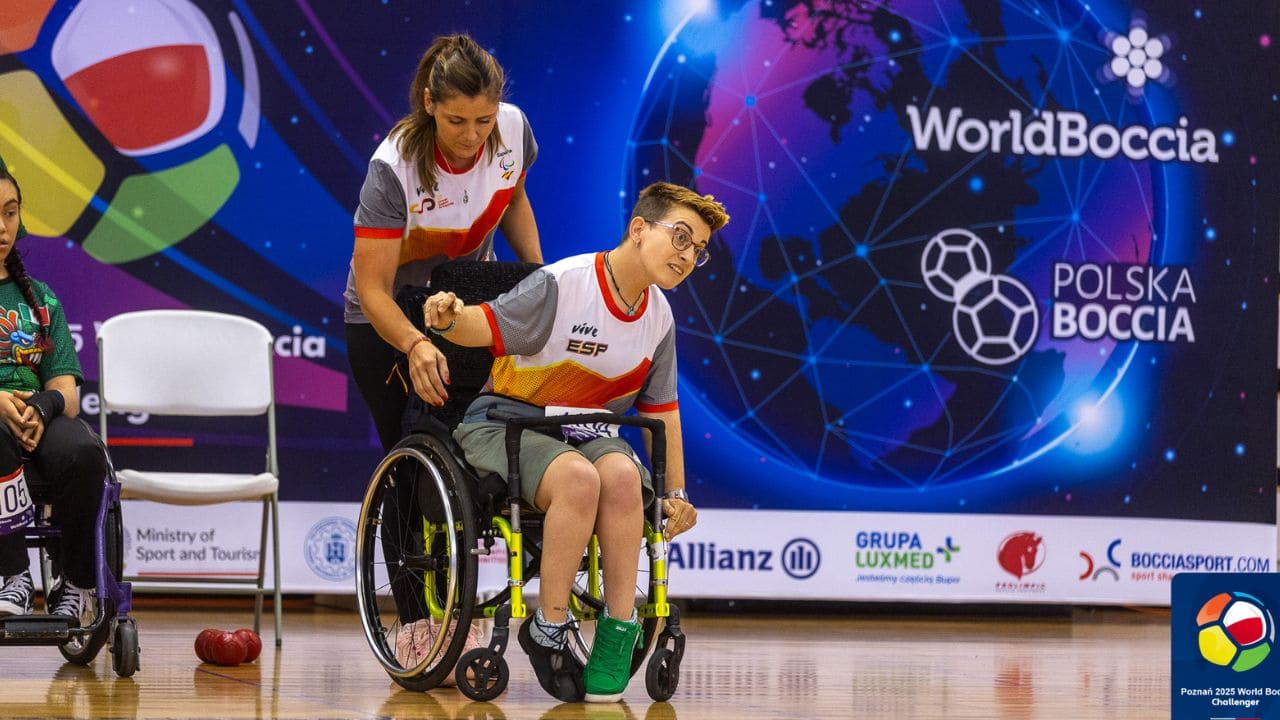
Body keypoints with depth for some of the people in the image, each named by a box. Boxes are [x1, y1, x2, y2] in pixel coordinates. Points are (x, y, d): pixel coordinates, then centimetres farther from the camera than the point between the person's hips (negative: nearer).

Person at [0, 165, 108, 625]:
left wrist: (40, 408, -15)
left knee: (83, 452, -33)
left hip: (40, 419, 3)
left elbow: (67, 391, 10)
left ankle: (74, 584, -16)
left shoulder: (39, 298, 20)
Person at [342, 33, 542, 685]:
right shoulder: (395, 166, -32)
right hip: (387, 321, -3)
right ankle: (413, 627, 2)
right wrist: (415, 346, -51)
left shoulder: (513, 130, -18)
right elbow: (372, 289, -34)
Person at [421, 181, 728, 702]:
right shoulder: (562, 285, -15)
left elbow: (661, 410, 15)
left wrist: (676, 493, 13)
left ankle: (617, 636, -25)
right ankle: (547, 630, -21)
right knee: (579, 477, -37)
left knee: (623, 475, -32)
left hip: (587, 432, 5)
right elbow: (486, 327, -16)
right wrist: (450, 321, -39)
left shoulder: (658, 319, 6)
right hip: (507, 420, -5)